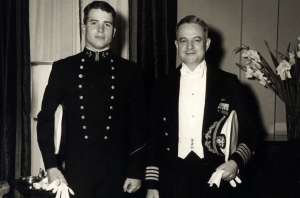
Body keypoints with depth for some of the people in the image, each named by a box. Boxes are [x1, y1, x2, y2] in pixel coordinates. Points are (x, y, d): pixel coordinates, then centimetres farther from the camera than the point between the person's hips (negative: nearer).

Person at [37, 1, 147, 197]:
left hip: (117, 173, 0)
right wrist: (51, 166, -1)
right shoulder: (63, 68, 4)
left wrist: (136, 172, 0)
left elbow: (139, 126, 3)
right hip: (76, 172, 0)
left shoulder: (131, 71, 3)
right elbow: (45, 119, 6)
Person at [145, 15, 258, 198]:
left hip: (215, 178, -1)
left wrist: (236, 162, -14)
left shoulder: (229, 83, 1)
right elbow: (154, 139, 6)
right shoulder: (162, 86, 5)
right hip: (172, 181, 1)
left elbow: (249, 134, 4)